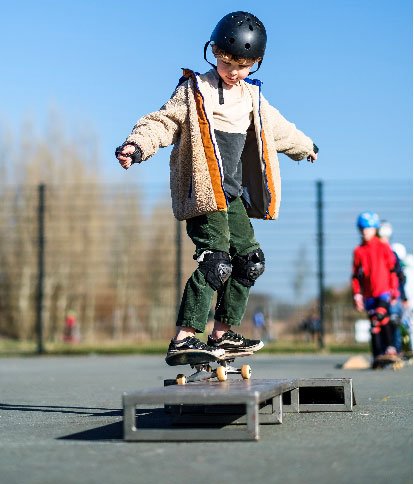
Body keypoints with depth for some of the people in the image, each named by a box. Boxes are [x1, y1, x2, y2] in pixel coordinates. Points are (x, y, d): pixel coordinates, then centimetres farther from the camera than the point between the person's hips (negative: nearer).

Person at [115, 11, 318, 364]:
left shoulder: (252, 97, 15)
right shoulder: (193, 91, -4)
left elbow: (277, 128, 33)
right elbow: (164, 122, -14)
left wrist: (305, 146, 48)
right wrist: (138, 145, -33)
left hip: (232, 194, 8)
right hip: (202, 192, -8)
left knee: (250, 260, 9)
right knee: (215, 260, -20)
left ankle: (223, 334, 19)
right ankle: (184, 338, -22)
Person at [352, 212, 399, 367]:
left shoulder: (384, 247, 2)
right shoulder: (358, 251, 8)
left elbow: (393, 269, 4)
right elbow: (356, 275, 11)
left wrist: (394, 290, 1)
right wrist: (357, 294, 4)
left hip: (384, 291, -3)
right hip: (369, 295, 3)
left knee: (382, 315, -25)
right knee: (374, 324, 4)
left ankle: (390, 347, -17)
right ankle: (377, 356, 10)